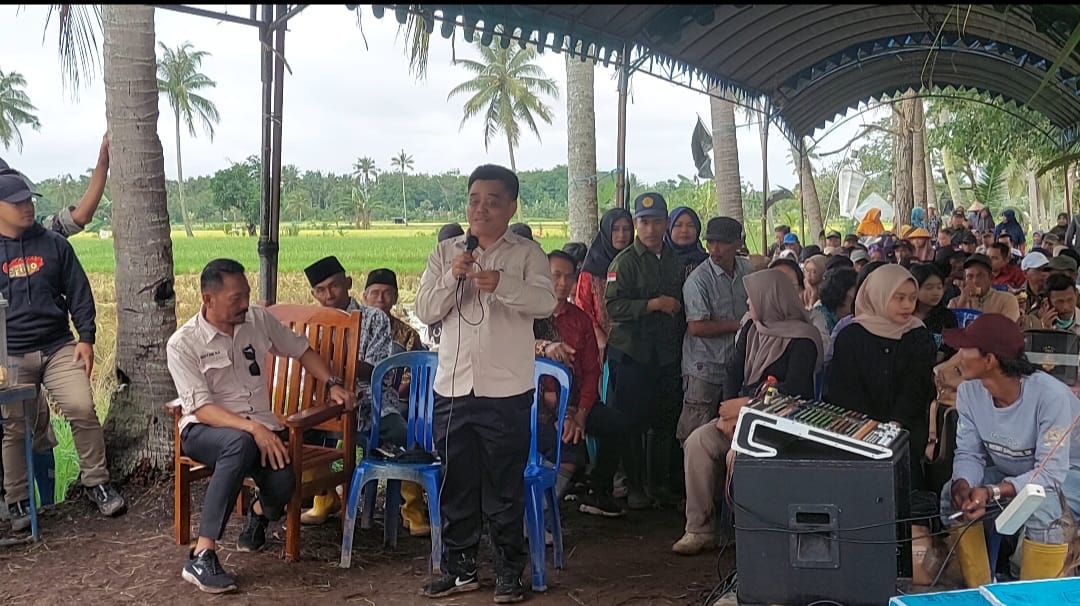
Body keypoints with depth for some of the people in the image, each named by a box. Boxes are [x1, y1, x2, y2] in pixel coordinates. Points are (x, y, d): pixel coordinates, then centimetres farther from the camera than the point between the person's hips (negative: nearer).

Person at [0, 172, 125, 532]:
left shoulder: (54, 244, 8)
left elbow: (79, 293, 8)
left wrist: (86, 338, -1)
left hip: (59, 348, 1)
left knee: (82, 410, -12)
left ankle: (96, 483, 3)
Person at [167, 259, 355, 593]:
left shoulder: (259, 319, 3)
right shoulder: (183, 343, -10)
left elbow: (301, 349, 18)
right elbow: (202, 408, -17)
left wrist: (332, 384, 4)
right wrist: (252, 428, -30)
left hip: (260, 426, 4)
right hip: (205, 430, -3)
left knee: (282, 483, -28)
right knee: (240, 443, -40)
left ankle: (258, 513, 14)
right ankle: (202, 556, -36)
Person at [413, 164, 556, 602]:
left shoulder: (527, 254, 1)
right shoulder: (445, 253, 10)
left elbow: (546, 302, -13)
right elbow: (425, 311, 4)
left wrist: (501, 284, -29)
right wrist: (452, 276, -12)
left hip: (506, 390, -3)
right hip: (453, 387, 3)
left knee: (505, 486, 5)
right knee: (456, 484, 12)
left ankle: (509, 571, 17)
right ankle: (459, 567, 25)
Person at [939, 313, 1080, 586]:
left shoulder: (1050, 395, -32)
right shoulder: (969, 392, -13)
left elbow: (1051, 472, -31)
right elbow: (969, 454, -10)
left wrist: (991, 492, -42)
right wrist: (963, 485, -33)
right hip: (1012, 473, 6)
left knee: (1043, 506, -36)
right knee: (952, 494, -15)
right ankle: (978, 593, -2)